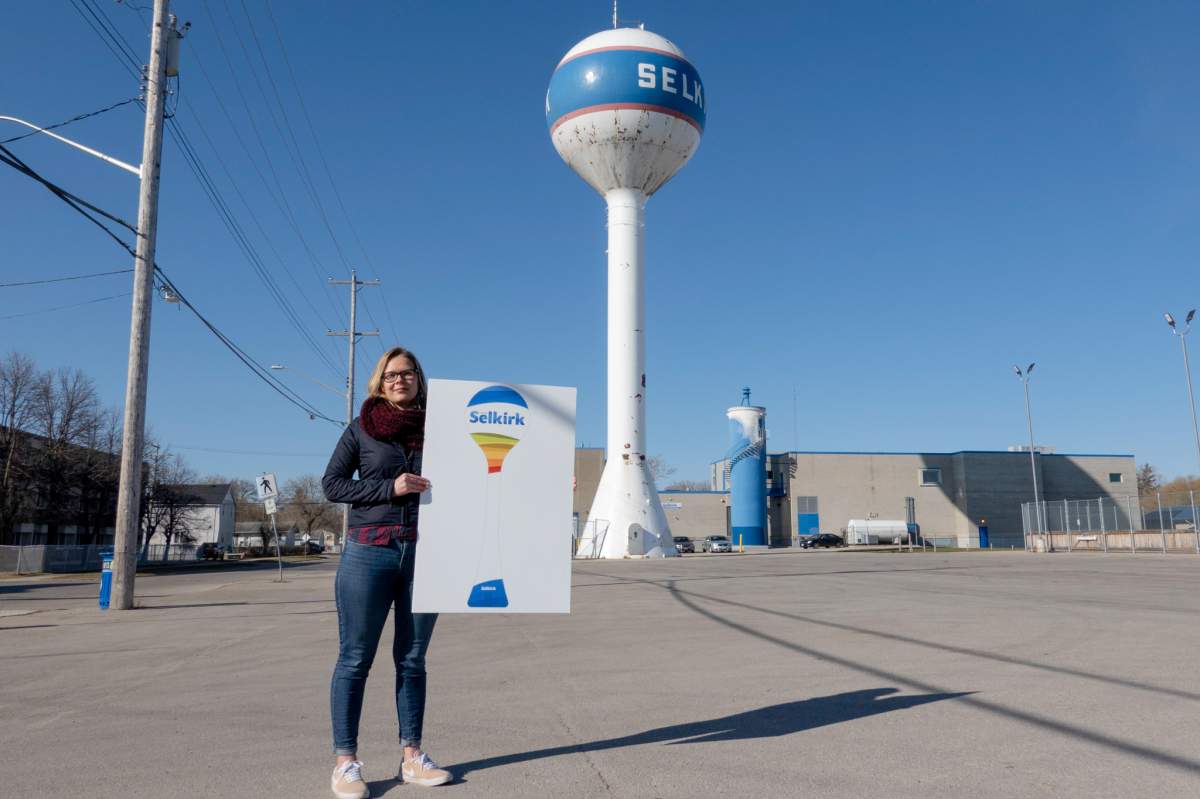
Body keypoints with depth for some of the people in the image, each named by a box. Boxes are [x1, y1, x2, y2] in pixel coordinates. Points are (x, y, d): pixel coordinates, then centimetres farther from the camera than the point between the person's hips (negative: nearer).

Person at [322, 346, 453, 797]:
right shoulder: (361, 429, 4)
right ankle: (346, 763, 10)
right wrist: (389, 488, -11)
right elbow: (331, 483, 0)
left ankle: (411, 758, 17)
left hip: (425, 554, 2)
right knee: (355, 660, 1)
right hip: (369, 552, -2)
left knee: (412, 660, 9)